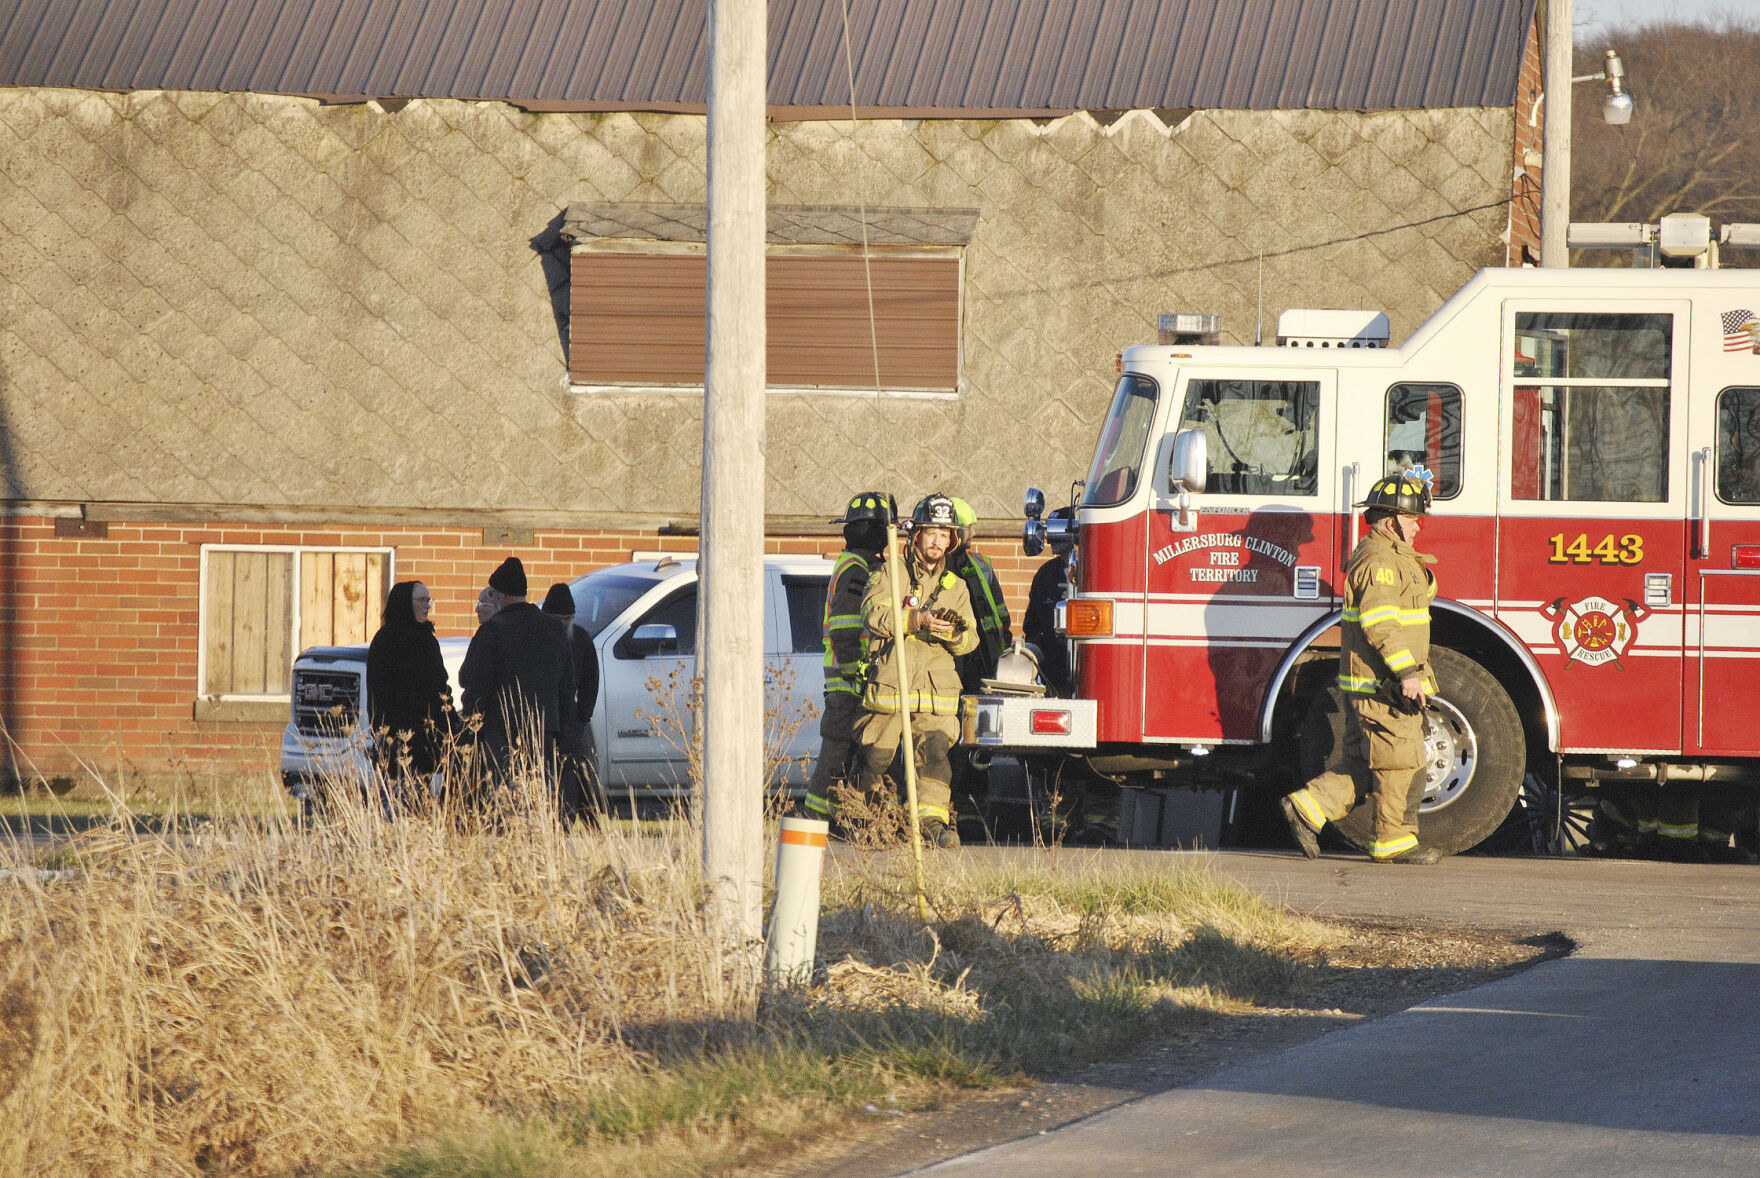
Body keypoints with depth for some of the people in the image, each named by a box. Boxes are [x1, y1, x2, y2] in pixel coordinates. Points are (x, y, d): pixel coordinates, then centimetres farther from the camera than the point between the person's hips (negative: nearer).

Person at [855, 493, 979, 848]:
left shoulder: (955, 587, 18)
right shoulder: (890, 576, 7)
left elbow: (970, 639, 12)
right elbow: (874, 615, -11)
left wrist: (956, 634, -13)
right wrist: (919, 620, -24)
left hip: (935, 691, 2)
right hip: (888, 685, -2)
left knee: (935, 751, -15)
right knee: (875, 756, 3)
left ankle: (933, 821, -19)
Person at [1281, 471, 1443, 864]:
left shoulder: (1391, 558, 19)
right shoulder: (1379, 560, -15)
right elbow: (1380, 623, -24)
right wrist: (1407, 673, -26)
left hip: (1369, 684, 11)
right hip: (1381, 685, -11)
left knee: (1362, 764, 13)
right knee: (1400, 761, -5)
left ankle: (1306, 808, 12)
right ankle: (1395, 841, 0)